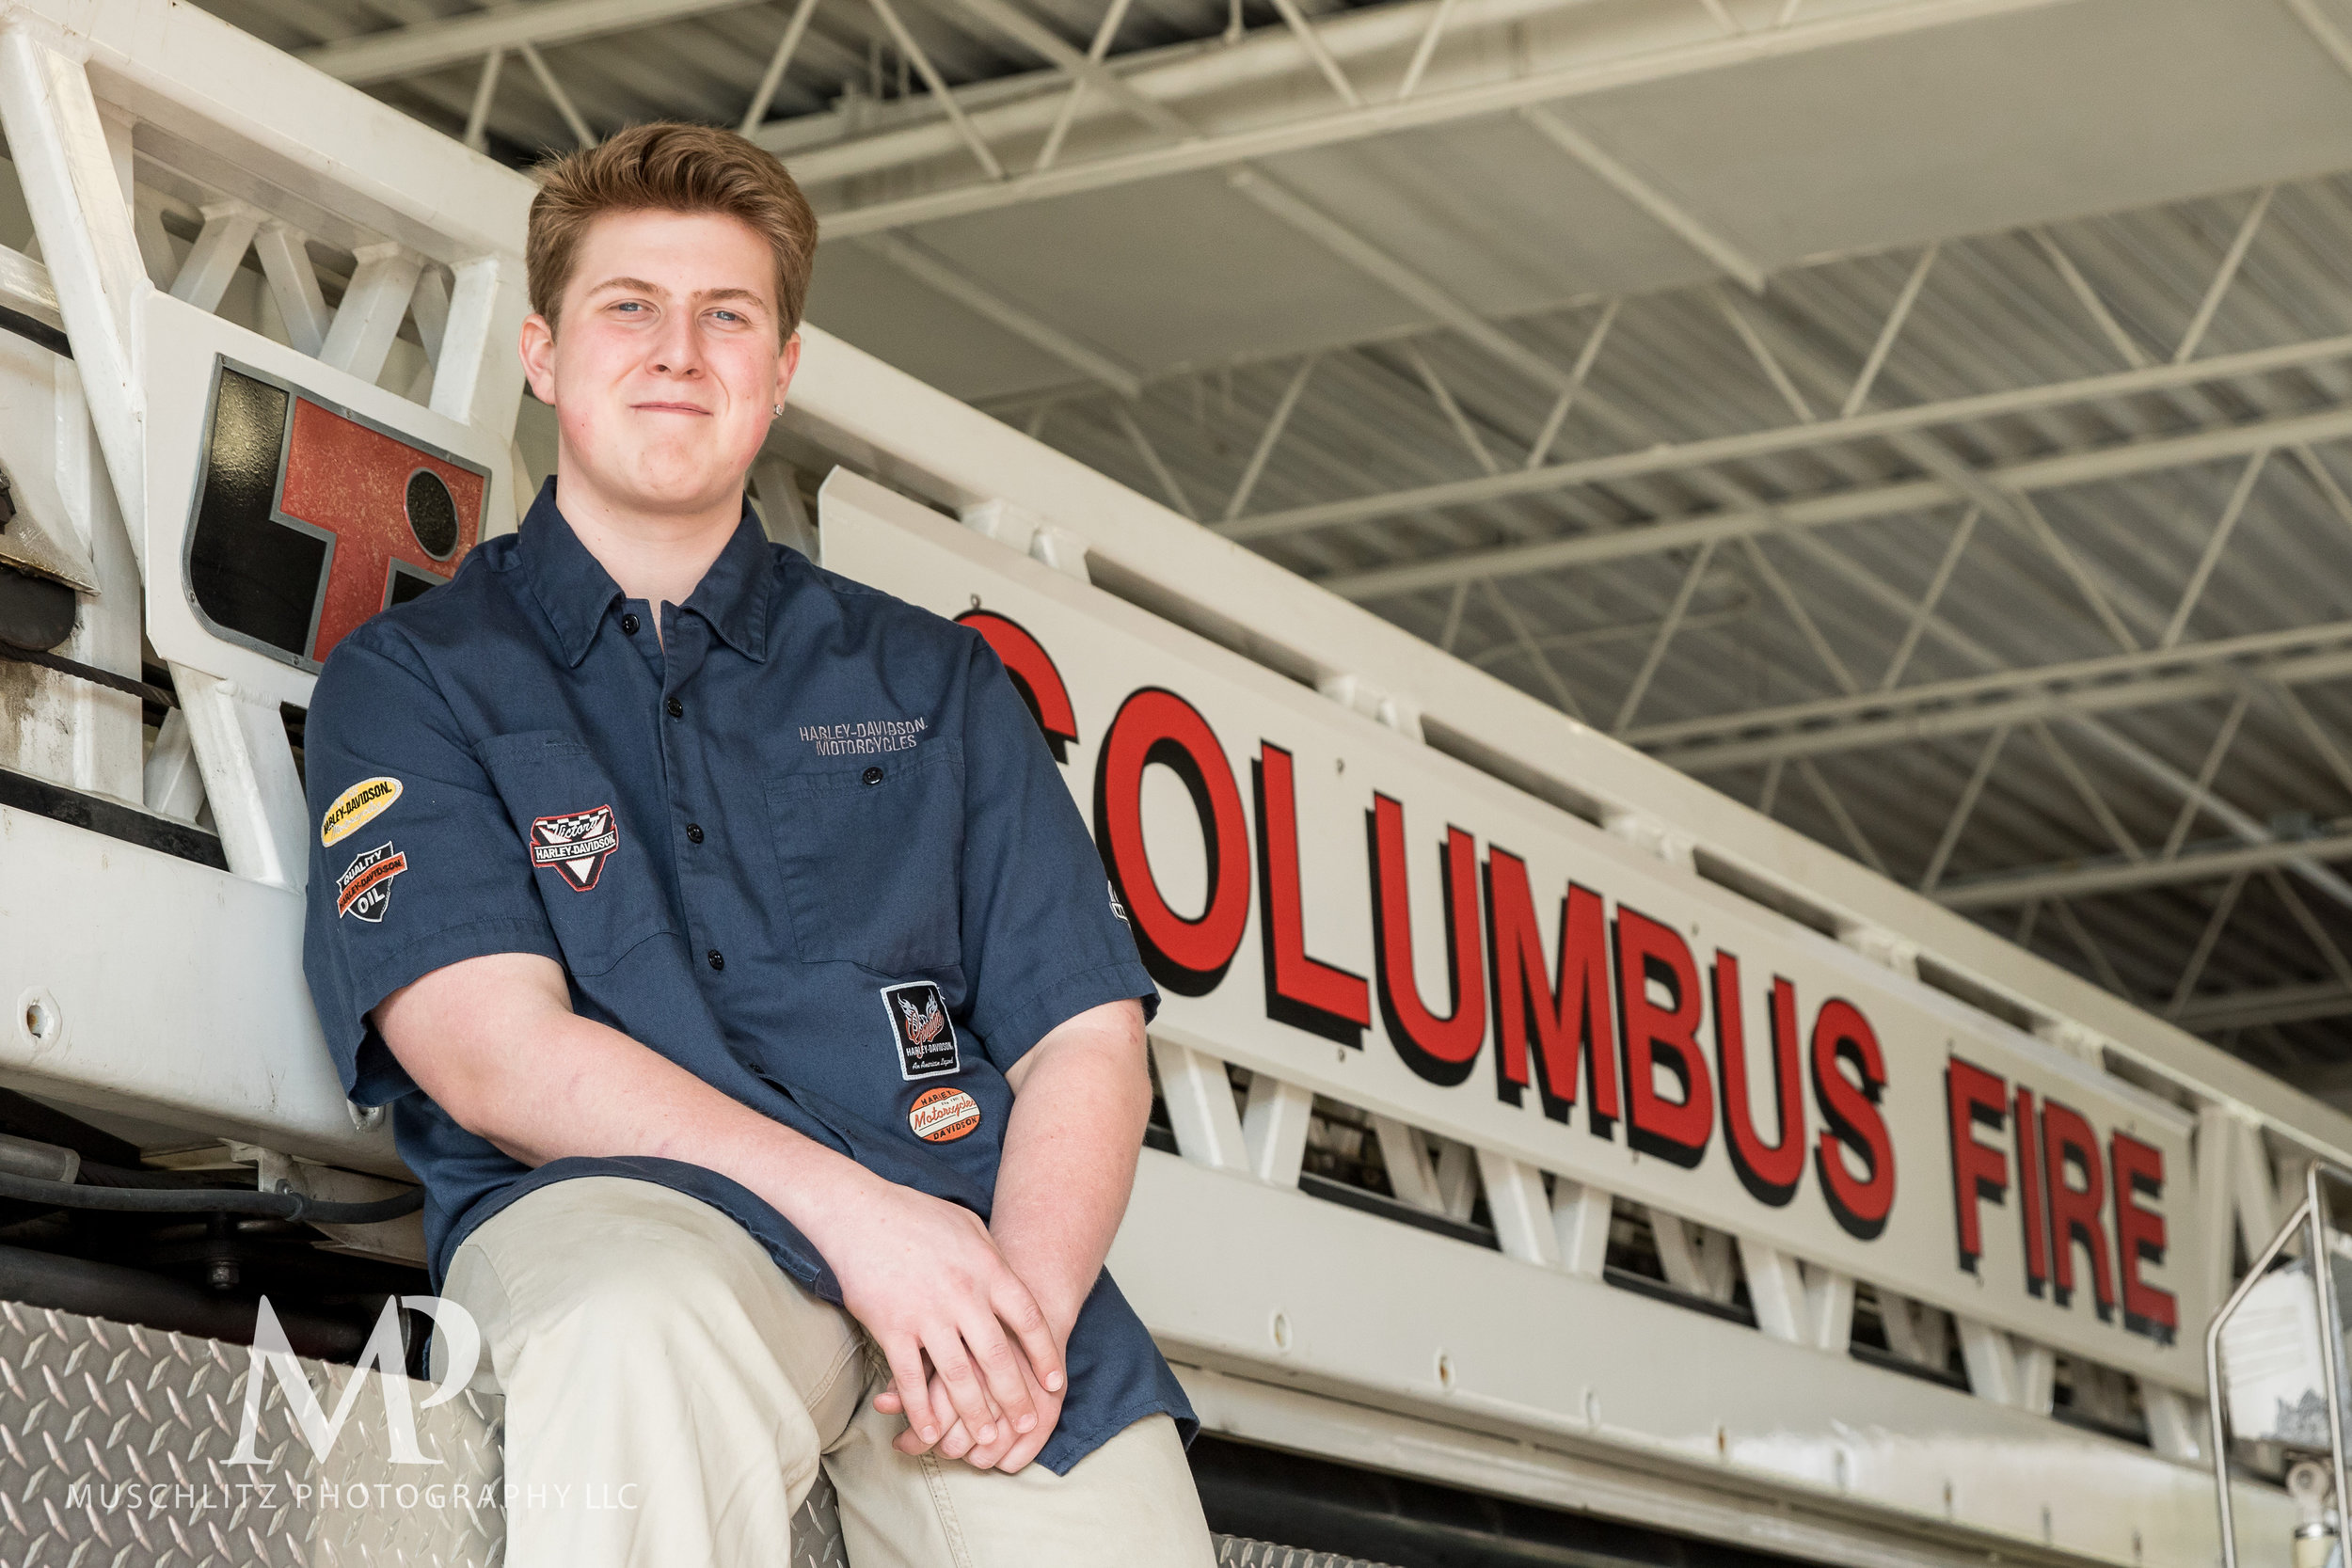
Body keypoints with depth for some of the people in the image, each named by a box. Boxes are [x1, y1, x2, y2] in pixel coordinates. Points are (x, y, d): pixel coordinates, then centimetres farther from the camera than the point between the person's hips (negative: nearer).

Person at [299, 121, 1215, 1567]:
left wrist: (1027, 1302, -8)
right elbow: (492, 1046, -2)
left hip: (958, 1243, 2)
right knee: (645, 1333, -38)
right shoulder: (413, 677, 14)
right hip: (609, 1209, -2)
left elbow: (1084, 1033, 14)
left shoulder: (932, 680, 24)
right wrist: (847, 1204, -14)